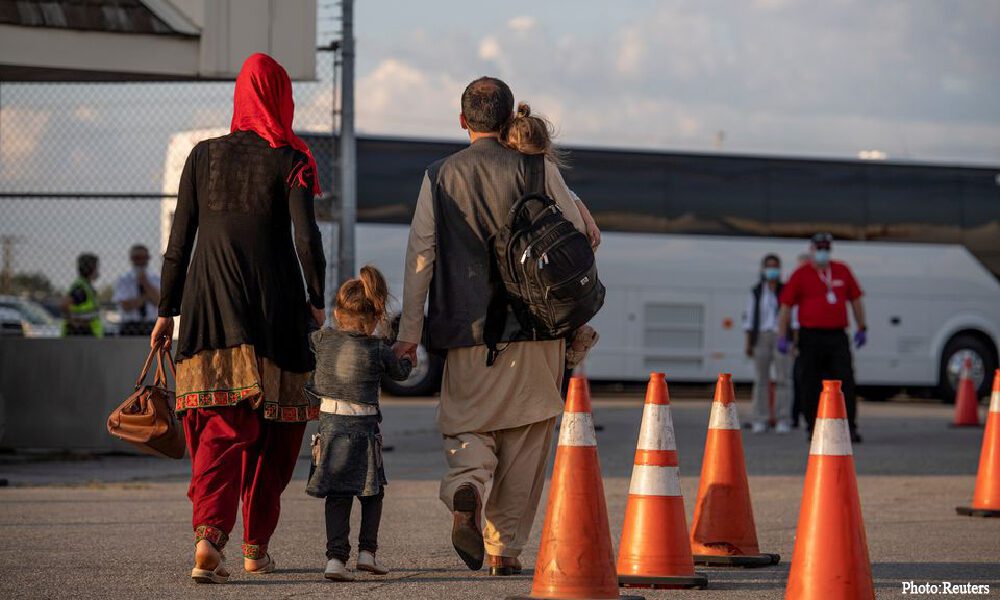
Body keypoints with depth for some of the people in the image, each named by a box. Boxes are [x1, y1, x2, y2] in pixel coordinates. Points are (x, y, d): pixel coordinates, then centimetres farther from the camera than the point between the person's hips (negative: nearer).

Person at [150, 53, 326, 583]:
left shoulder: (203, 156, 7)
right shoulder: (289, 160, -1)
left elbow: (180, 239, 7)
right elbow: (306, 236, -10)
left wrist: (166, 311, 13)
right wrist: (315, 300, 4)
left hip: (209, 302, 2)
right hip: (273, 306, -2)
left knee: (221, 426, -2)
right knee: (273, 427, 14)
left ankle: (209, 532, -26)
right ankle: (256, 545, 19)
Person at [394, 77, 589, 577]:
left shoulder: (439, 177, 4)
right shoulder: (538, 170, 0)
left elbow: (419, 254, 1)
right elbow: (579, 236, 3)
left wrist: (409, 331, 3)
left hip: (467, 330, 1)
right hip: (535, 328, -1)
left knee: (468, 425, 9)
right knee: (525, 441, 9)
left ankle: (464, 488, -23)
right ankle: (505, 548, 8)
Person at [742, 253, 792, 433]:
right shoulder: (756, 293, 8)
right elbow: (749, 318, 7)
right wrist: (748, 344, 1)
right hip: (761, 338, 2)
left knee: (783, 380, -6)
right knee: (761, 380, 1)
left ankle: (783, 421, -4)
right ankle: (760, 421, 5)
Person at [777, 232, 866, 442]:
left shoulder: (842, 271, 11)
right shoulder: (801, 275, 2)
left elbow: (855, 300, 19)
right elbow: (786, 306, 0)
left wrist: (862, 328, 16)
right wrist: (782, 337, -5)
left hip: (837, 336, 2)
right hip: (811, 336, -2)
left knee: (846, 382, -7)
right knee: (811, 386, 3)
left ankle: (849, 428, -7)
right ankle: (813, 429, 12)